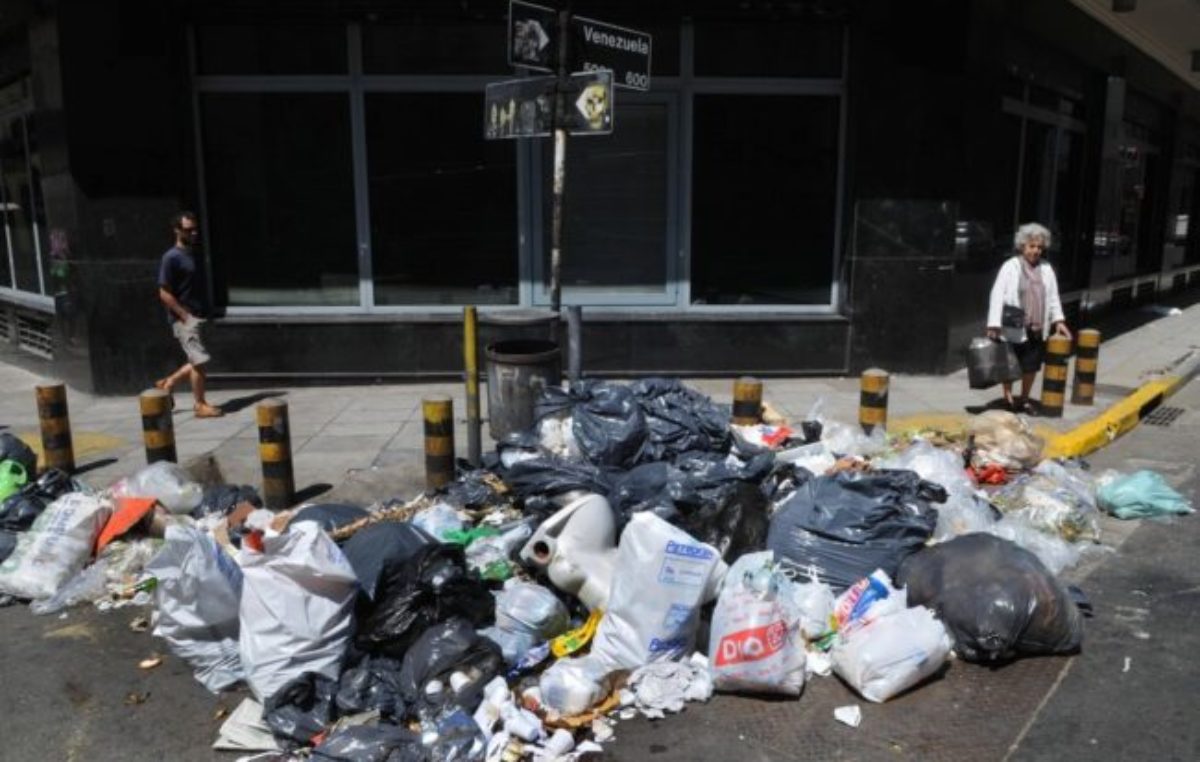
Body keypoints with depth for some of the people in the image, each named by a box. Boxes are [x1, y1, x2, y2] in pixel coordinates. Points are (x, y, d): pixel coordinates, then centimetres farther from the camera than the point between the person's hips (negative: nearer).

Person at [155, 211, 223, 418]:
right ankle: (201, 405, 3)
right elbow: (164, 294, -15)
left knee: (198, 362, 12)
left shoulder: (194, 254, 12)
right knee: (200, 360, -7)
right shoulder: (171, 258, -12)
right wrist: (186, 316, -17)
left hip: (199, 317, 8)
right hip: (184, 319, -8)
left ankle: (167, 383, 30)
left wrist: (205, 313, 13)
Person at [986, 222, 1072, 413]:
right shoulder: (1011, 266, -4)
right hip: (1014, 328, -5)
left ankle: (1024, 399, 27)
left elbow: (1053, 297, 16)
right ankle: (1008, 399, 17)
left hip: (1037, 329, 5)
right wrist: (994, 325, -17)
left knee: (1031, 366, 12)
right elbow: (997, 295, -10)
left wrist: (1058, 320, 3)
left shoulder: (1046, 269, 12)